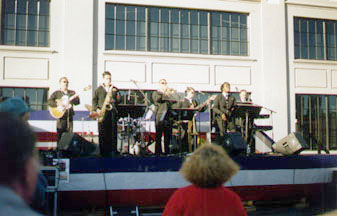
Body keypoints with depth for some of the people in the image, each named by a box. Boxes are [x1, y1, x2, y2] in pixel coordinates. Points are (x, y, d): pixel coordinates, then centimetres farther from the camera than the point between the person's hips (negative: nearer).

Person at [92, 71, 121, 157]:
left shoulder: (115, 89, 14)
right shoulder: (98, 89, 9)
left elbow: (119, 100, 13)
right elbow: (94, 100, 5)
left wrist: (114, 101, -8)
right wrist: (97, 109, -9)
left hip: (112, 112, 1)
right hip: (102, 113, -1)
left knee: (113, 133, -1)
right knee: (102, 133, -3)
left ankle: (113, 151, 5)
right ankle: (103, 151, 3)